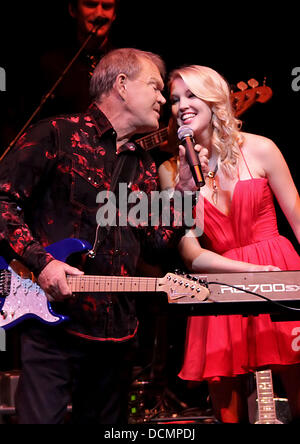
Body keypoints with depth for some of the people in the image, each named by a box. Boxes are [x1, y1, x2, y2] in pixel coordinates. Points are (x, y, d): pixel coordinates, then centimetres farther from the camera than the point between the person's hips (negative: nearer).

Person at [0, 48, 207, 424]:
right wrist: (40, 261, -17)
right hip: (53, 321, -6)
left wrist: (185, 186, 3)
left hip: (116, 331, 7)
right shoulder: (57, 135, -4)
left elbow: (157, 241, 12)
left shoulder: (143, 167, 16)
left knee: (106, 421, 16)